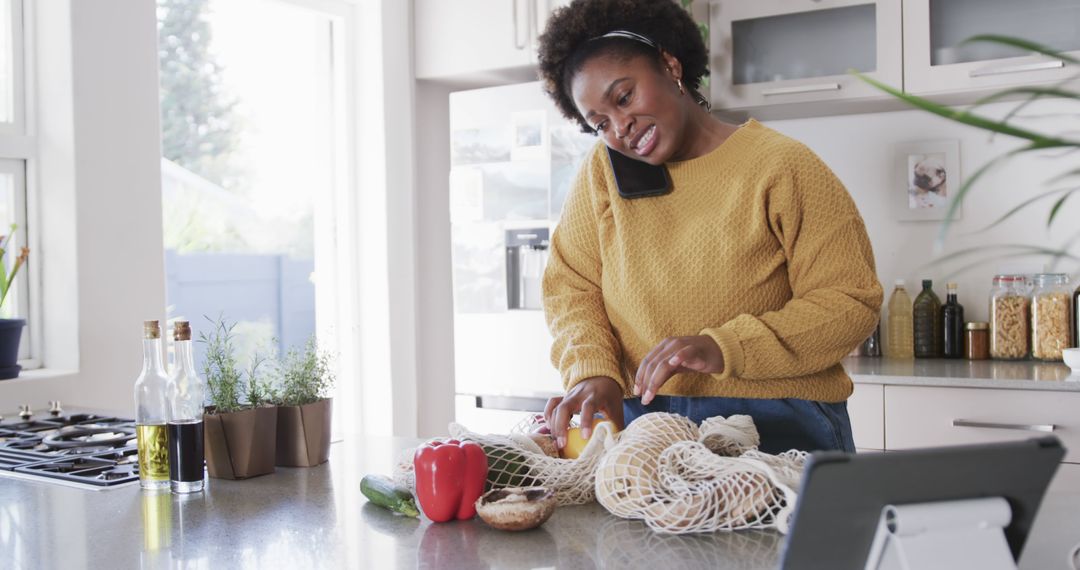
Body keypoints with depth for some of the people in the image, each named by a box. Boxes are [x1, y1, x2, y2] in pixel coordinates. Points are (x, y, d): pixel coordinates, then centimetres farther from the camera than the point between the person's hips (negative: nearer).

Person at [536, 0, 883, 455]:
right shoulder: (604, 169, 7)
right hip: (641, 424, 4)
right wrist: (593, 371, -13)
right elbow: (570, 286, 7)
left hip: (778, 429, -3)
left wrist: (723, 349, -21)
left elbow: (851, 302, -9)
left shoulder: (782, 167, -6)